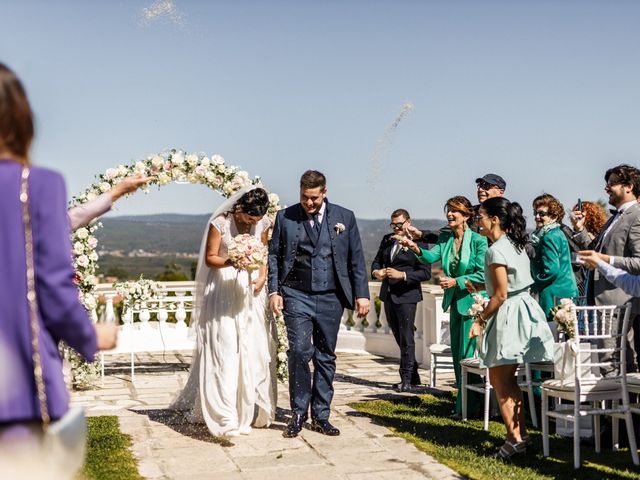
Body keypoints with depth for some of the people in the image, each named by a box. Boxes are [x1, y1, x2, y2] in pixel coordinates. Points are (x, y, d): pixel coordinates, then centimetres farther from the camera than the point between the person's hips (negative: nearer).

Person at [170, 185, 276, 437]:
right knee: (224, 351, -8)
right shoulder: (220, 223, -11)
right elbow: (210, 258, -6)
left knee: (254, 350, 4)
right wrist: (231, 261, -25)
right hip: (223, 291, -4)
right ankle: (225, 418, -8)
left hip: (250, 291, 4)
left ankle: (249, 409, 16)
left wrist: (262, 277, -4)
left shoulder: (263, 223, 1)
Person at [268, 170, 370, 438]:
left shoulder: (344, 217, 6)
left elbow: (356, 258, 7)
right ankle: (298, 414, 5)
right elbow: (273, 255, 8)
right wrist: (274, 291, -1)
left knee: (326, 357, 7)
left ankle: (320, 416, 17)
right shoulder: (285, 217, 5)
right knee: (299, 352, -11)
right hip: (296, 296, -1)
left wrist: (362, 294, 1)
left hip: (330, 298, 1)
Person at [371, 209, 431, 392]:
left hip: (406, 296, -7)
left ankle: (407, 380, -1)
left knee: (406, 338, -6)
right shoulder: (387, 240, 11)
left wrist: (402, 275, -23)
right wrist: (376, 272, -3)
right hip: (388, 295, 7)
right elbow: (377, 260, 20)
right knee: (399, 338, 13)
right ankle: (413, 376, 24)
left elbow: (426, 273, -13)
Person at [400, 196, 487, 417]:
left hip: (471, 301, -7)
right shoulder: (445, 239, 5)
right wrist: (416, 249, -30)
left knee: (467, 353, -5)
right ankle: (468, 398, 28)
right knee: (457, 353, 14)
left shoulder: (478, 241, -13)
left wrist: (456, 282, -21)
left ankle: (465, 405, 5)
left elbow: (482, 274, -16)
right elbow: (432, 256, -11)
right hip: (454, 301, 7)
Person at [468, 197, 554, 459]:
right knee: (508, 380, 16)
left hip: (508, 314, -10)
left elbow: (501, 294, -19)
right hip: (522, 309, 10)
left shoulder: (496, 250, -17)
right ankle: (521, 433, 20)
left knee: (499, 381, 0)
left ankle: (515, 438, 3)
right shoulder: (514, 244, 12)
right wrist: (483, 287, 20)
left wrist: (480, 320, -11)